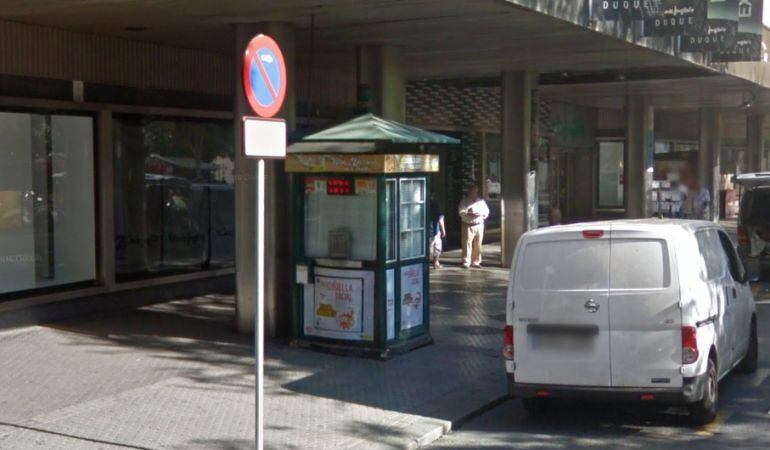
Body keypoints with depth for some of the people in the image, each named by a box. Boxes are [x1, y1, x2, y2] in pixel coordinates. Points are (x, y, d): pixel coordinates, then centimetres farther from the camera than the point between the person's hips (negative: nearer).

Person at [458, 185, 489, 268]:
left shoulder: (481, 201, 14)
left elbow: (486, 212, 11)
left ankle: (476, 262, 14)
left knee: (478, 245, 5)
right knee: (467, 244, -6)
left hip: (479, 225, 4)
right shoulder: (464, 201, 4)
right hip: (468, 226, -3)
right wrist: (471, 214, -21)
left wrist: (480, 214, -10)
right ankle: (466, 262, -2)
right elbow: (462, 212, -8)